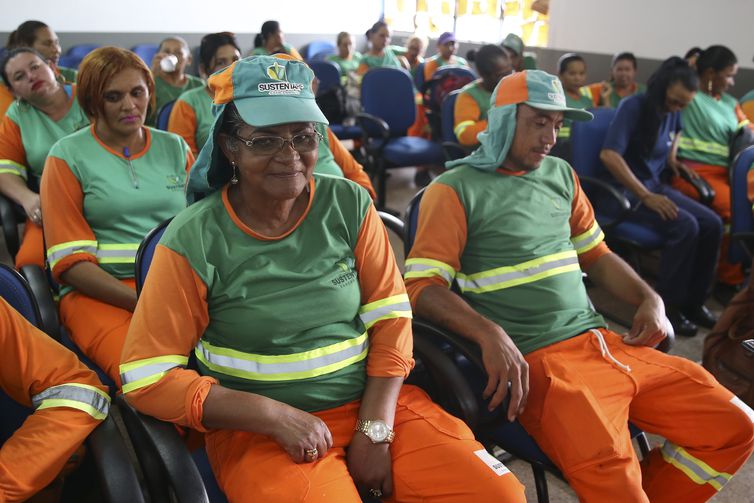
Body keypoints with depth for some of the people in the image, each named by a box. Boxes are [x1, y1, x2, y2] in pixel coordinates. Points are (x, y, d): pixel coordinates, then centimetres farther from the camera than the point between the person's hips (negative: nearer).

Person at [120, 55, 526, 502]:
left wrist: (374, 429, -11)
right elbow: (148, 378, -10)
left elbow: (391, 320, 0)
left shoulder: (350, 206, -1)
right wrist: (277, 416, -17)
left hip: (373, 400, 3)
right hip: (259, 428, -2)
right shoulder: (194, 240, -10)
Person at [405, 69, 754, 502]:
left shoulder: (561, 175, 17)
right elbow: (423, 287, -11)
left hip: (603, 341, 7)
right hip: (534, 358, -7)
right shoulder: (455, 190, -3)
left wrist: (650, 300, 8)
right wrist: (489, 335, -26)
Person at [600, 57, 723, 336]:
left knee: (712, 224, -12)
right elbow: (609, 155, -27)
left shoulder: (672, 112, 7)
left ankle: (693, 300, 0)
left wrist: (672, 155, 15)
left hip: (658, 186, 7)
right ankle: (667, 305, -14)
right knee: (685, 226, -27)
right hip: (626, 191, -7)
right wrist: (646, 196, -26)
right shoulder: (633, 107, -14)